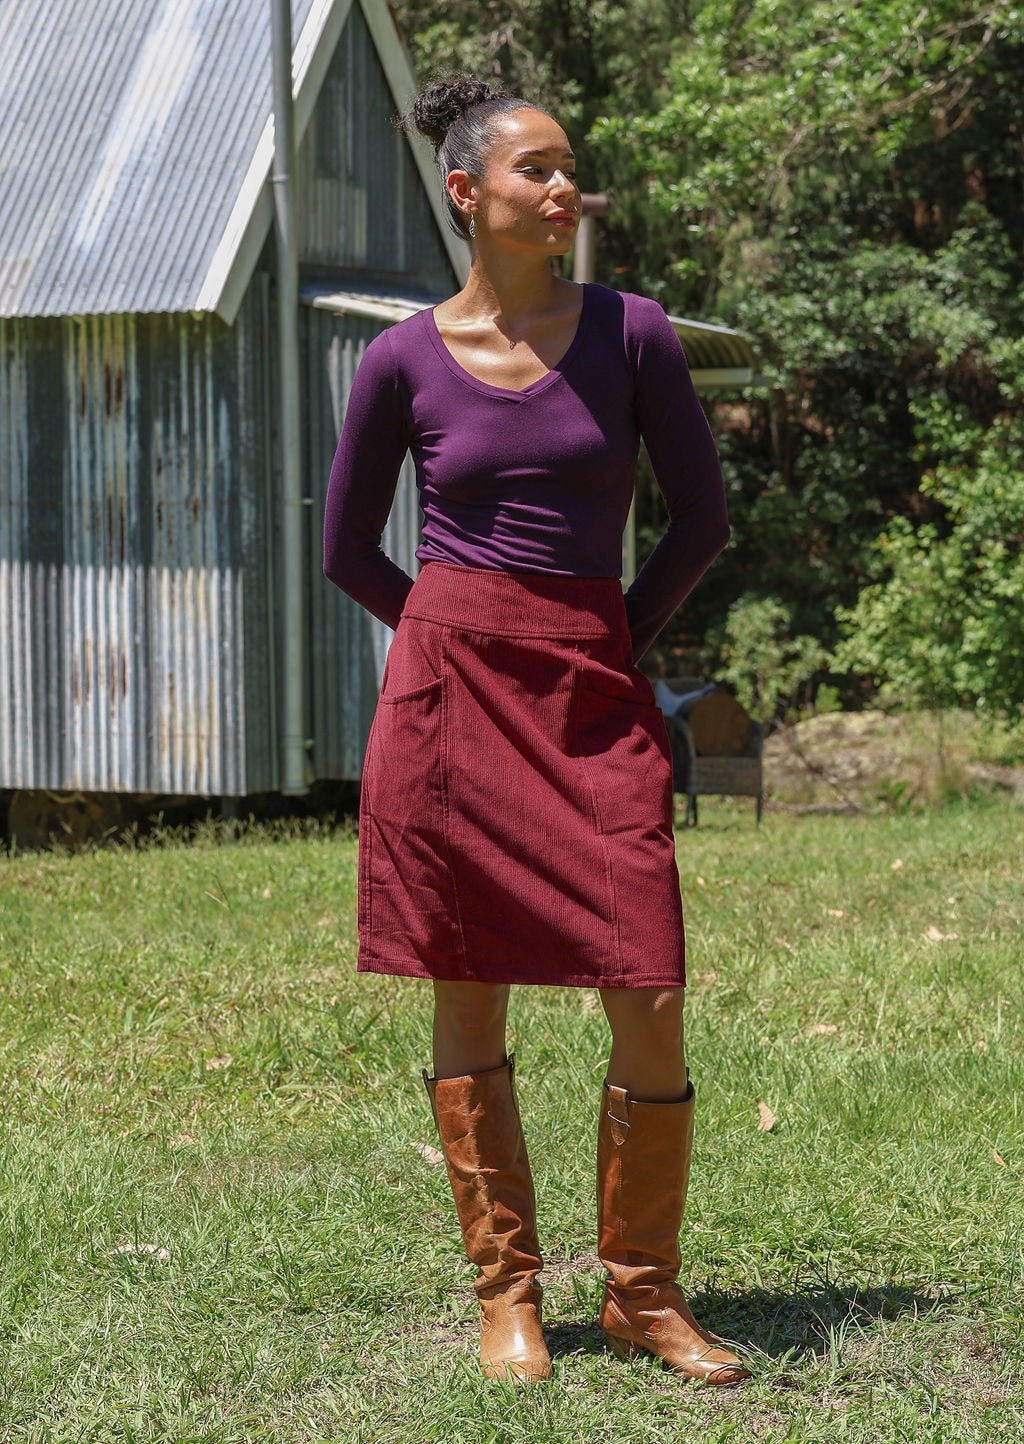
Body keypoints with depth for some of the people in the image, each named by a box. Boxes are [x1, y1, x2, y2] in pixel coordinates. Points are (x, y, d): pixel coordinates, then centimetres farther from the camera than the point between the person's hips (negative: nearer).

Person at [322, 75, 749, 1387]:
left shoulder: (629, 334, 2)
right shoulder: (403, 361, 1)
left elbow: (703, 520, 8)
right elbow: (348, 550, 12)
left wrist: (610, 648, 9)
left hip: (594, 699, 1)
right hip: (448, 694, 0)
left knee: (650, 1003, -5)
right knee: (470, 1005, 4)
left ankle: (641, 1292, 12)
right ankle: (506, 1293, 17)